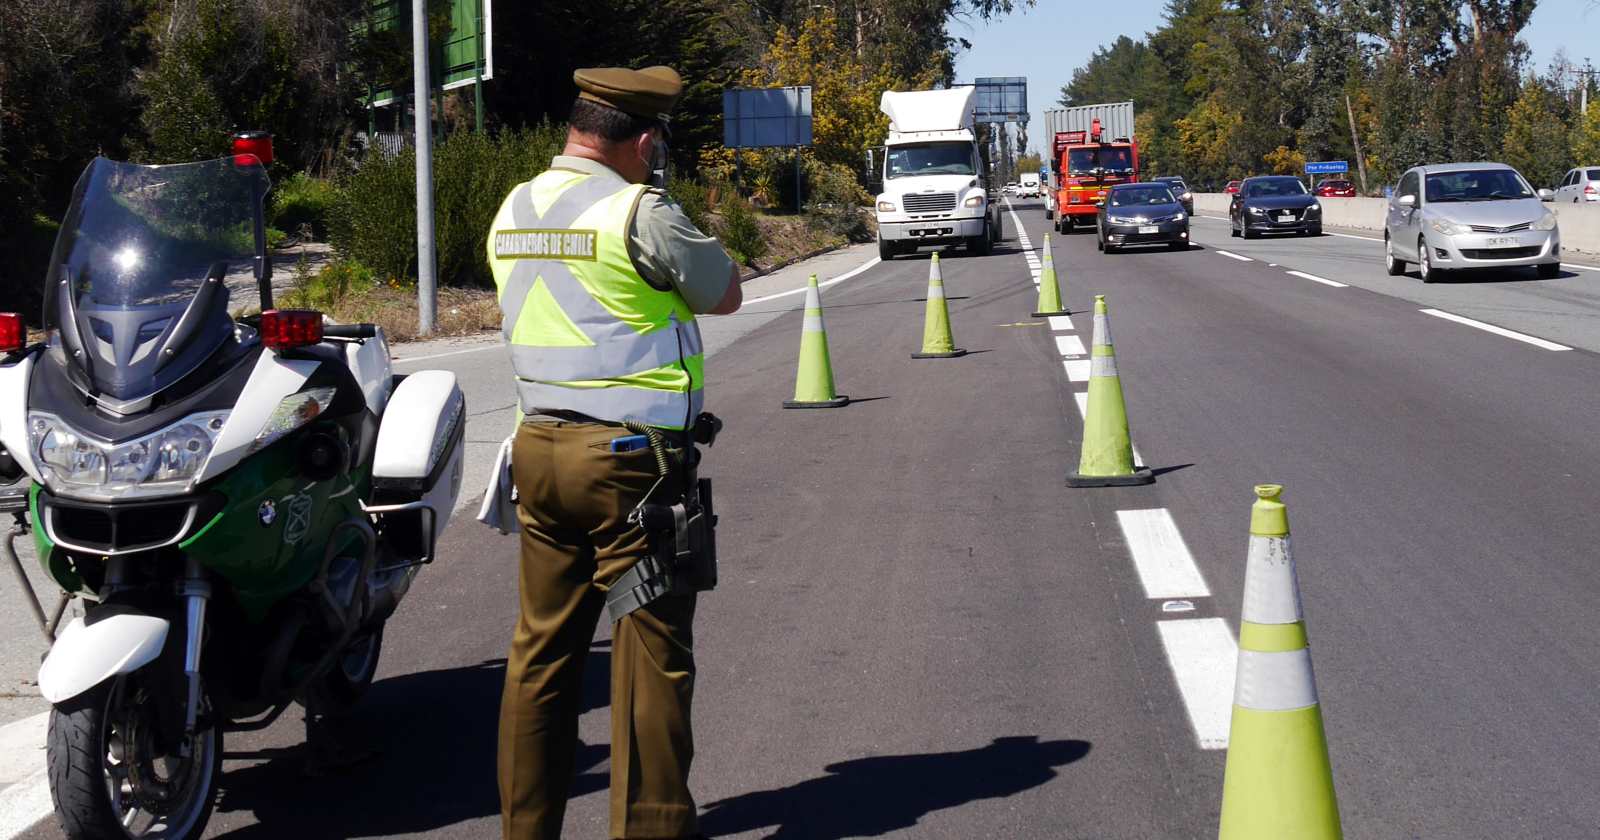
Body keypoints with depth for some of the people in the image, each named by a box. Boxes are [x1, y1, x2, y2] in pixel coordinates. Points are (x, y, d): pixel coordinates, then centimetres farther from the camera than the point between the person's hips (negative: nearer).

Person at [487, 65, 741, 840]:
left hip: (538, 448, 7)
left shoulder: (512, 211, 9)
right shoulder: (640, 214, -13)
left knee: (542, 647, 12)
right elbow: (725, 296, 0)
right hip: (630, 457, -7)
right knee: (652, 654, 1)